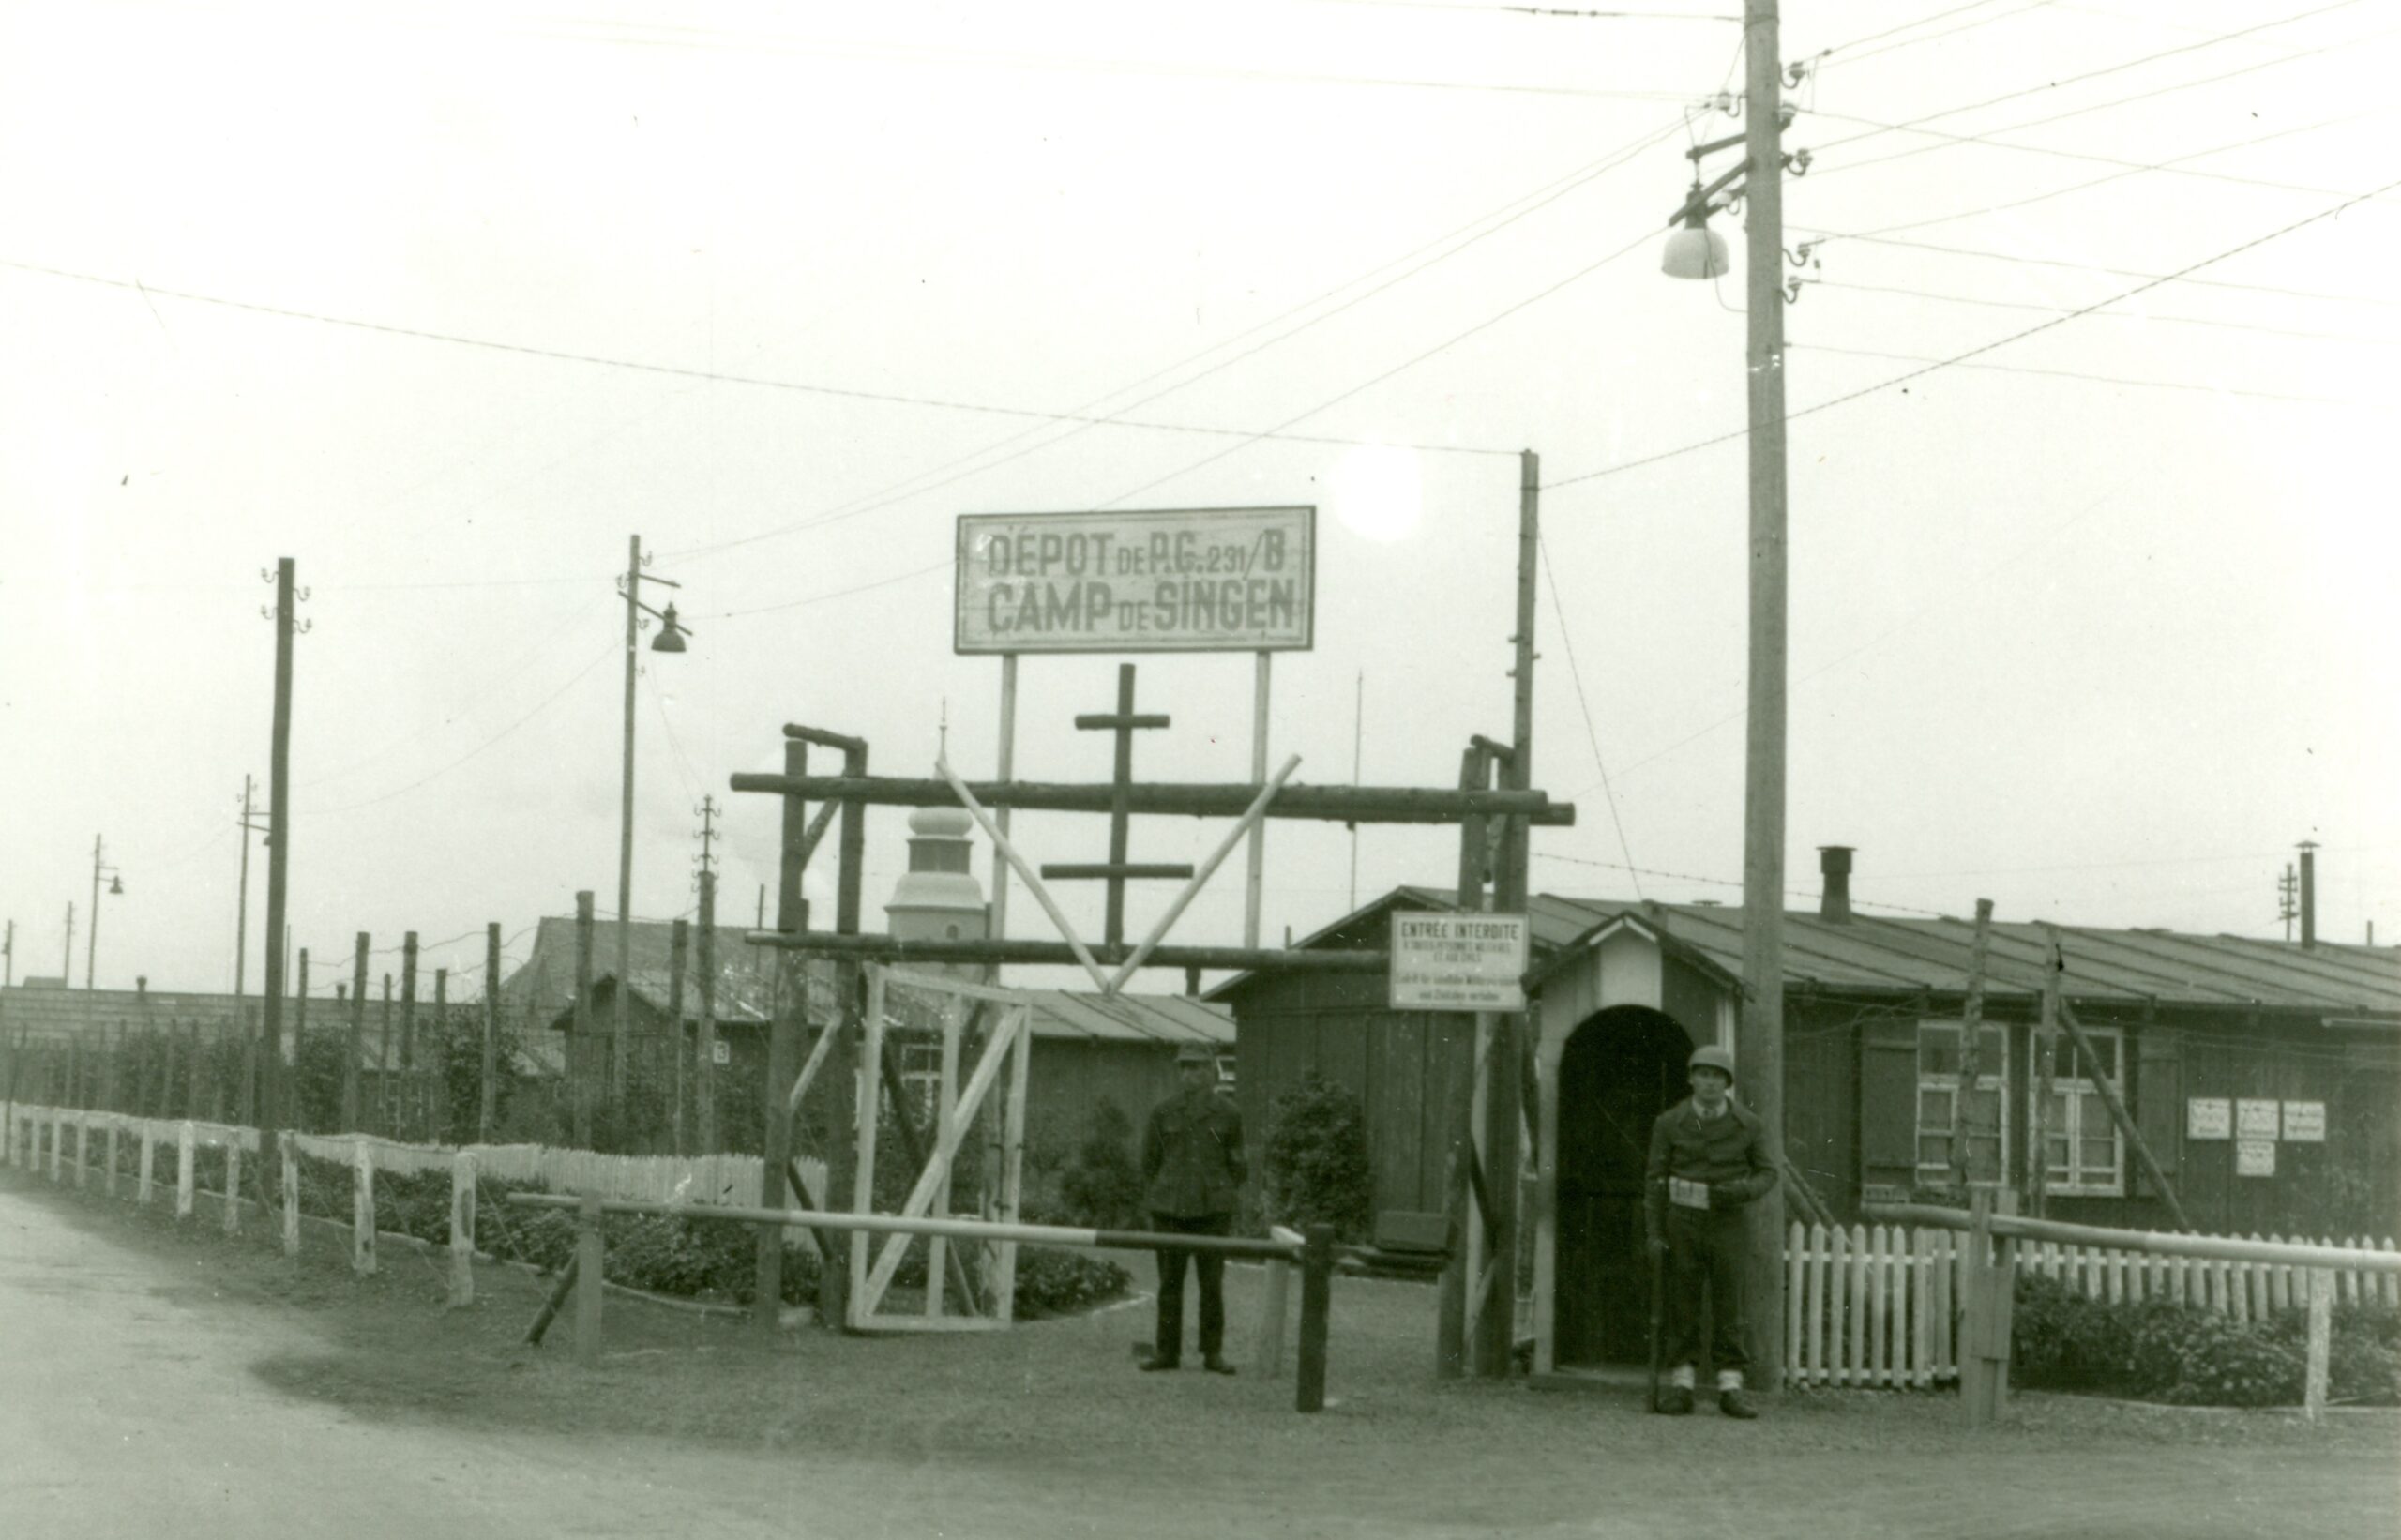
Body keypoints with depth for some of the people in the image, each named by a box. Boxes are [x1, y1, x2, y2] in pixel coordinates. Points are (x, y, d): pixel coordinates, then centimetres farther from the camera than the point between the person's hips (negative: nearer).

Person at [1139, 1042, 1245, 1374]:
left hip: (1212, 1209, -1)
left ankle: (1213, 1352, 10)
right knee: (1169, 1281, 5)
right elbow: (1150, 1160, 10)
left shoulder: (1226, 1113, 0)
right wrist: (1151, 1203, 8)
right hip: (1170, 1208, 1)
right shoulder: (1164, 1112, 2)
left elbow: (1236, 1163, 10)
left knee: (1212, 1281, 1)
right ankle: (1167, 1351, 12)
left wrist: (1224, 1194, 8)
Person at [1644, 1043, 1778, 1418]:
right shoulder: (1669, 1123, 0)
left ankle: (1731, 1387, 3)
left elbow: (1767, 1172, 6)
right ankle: (1680, 1385, 7)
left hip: (1727, 1222, 0)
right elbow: (1655, 1178, 2)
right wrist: (1654, 1232, -4)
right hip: (1682, 1221, 0)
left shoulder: (1748, 1124, 1)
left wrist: (1742, 1190, -15)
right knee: (1681, 1305, 2)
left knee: (1729, 1304, -1)